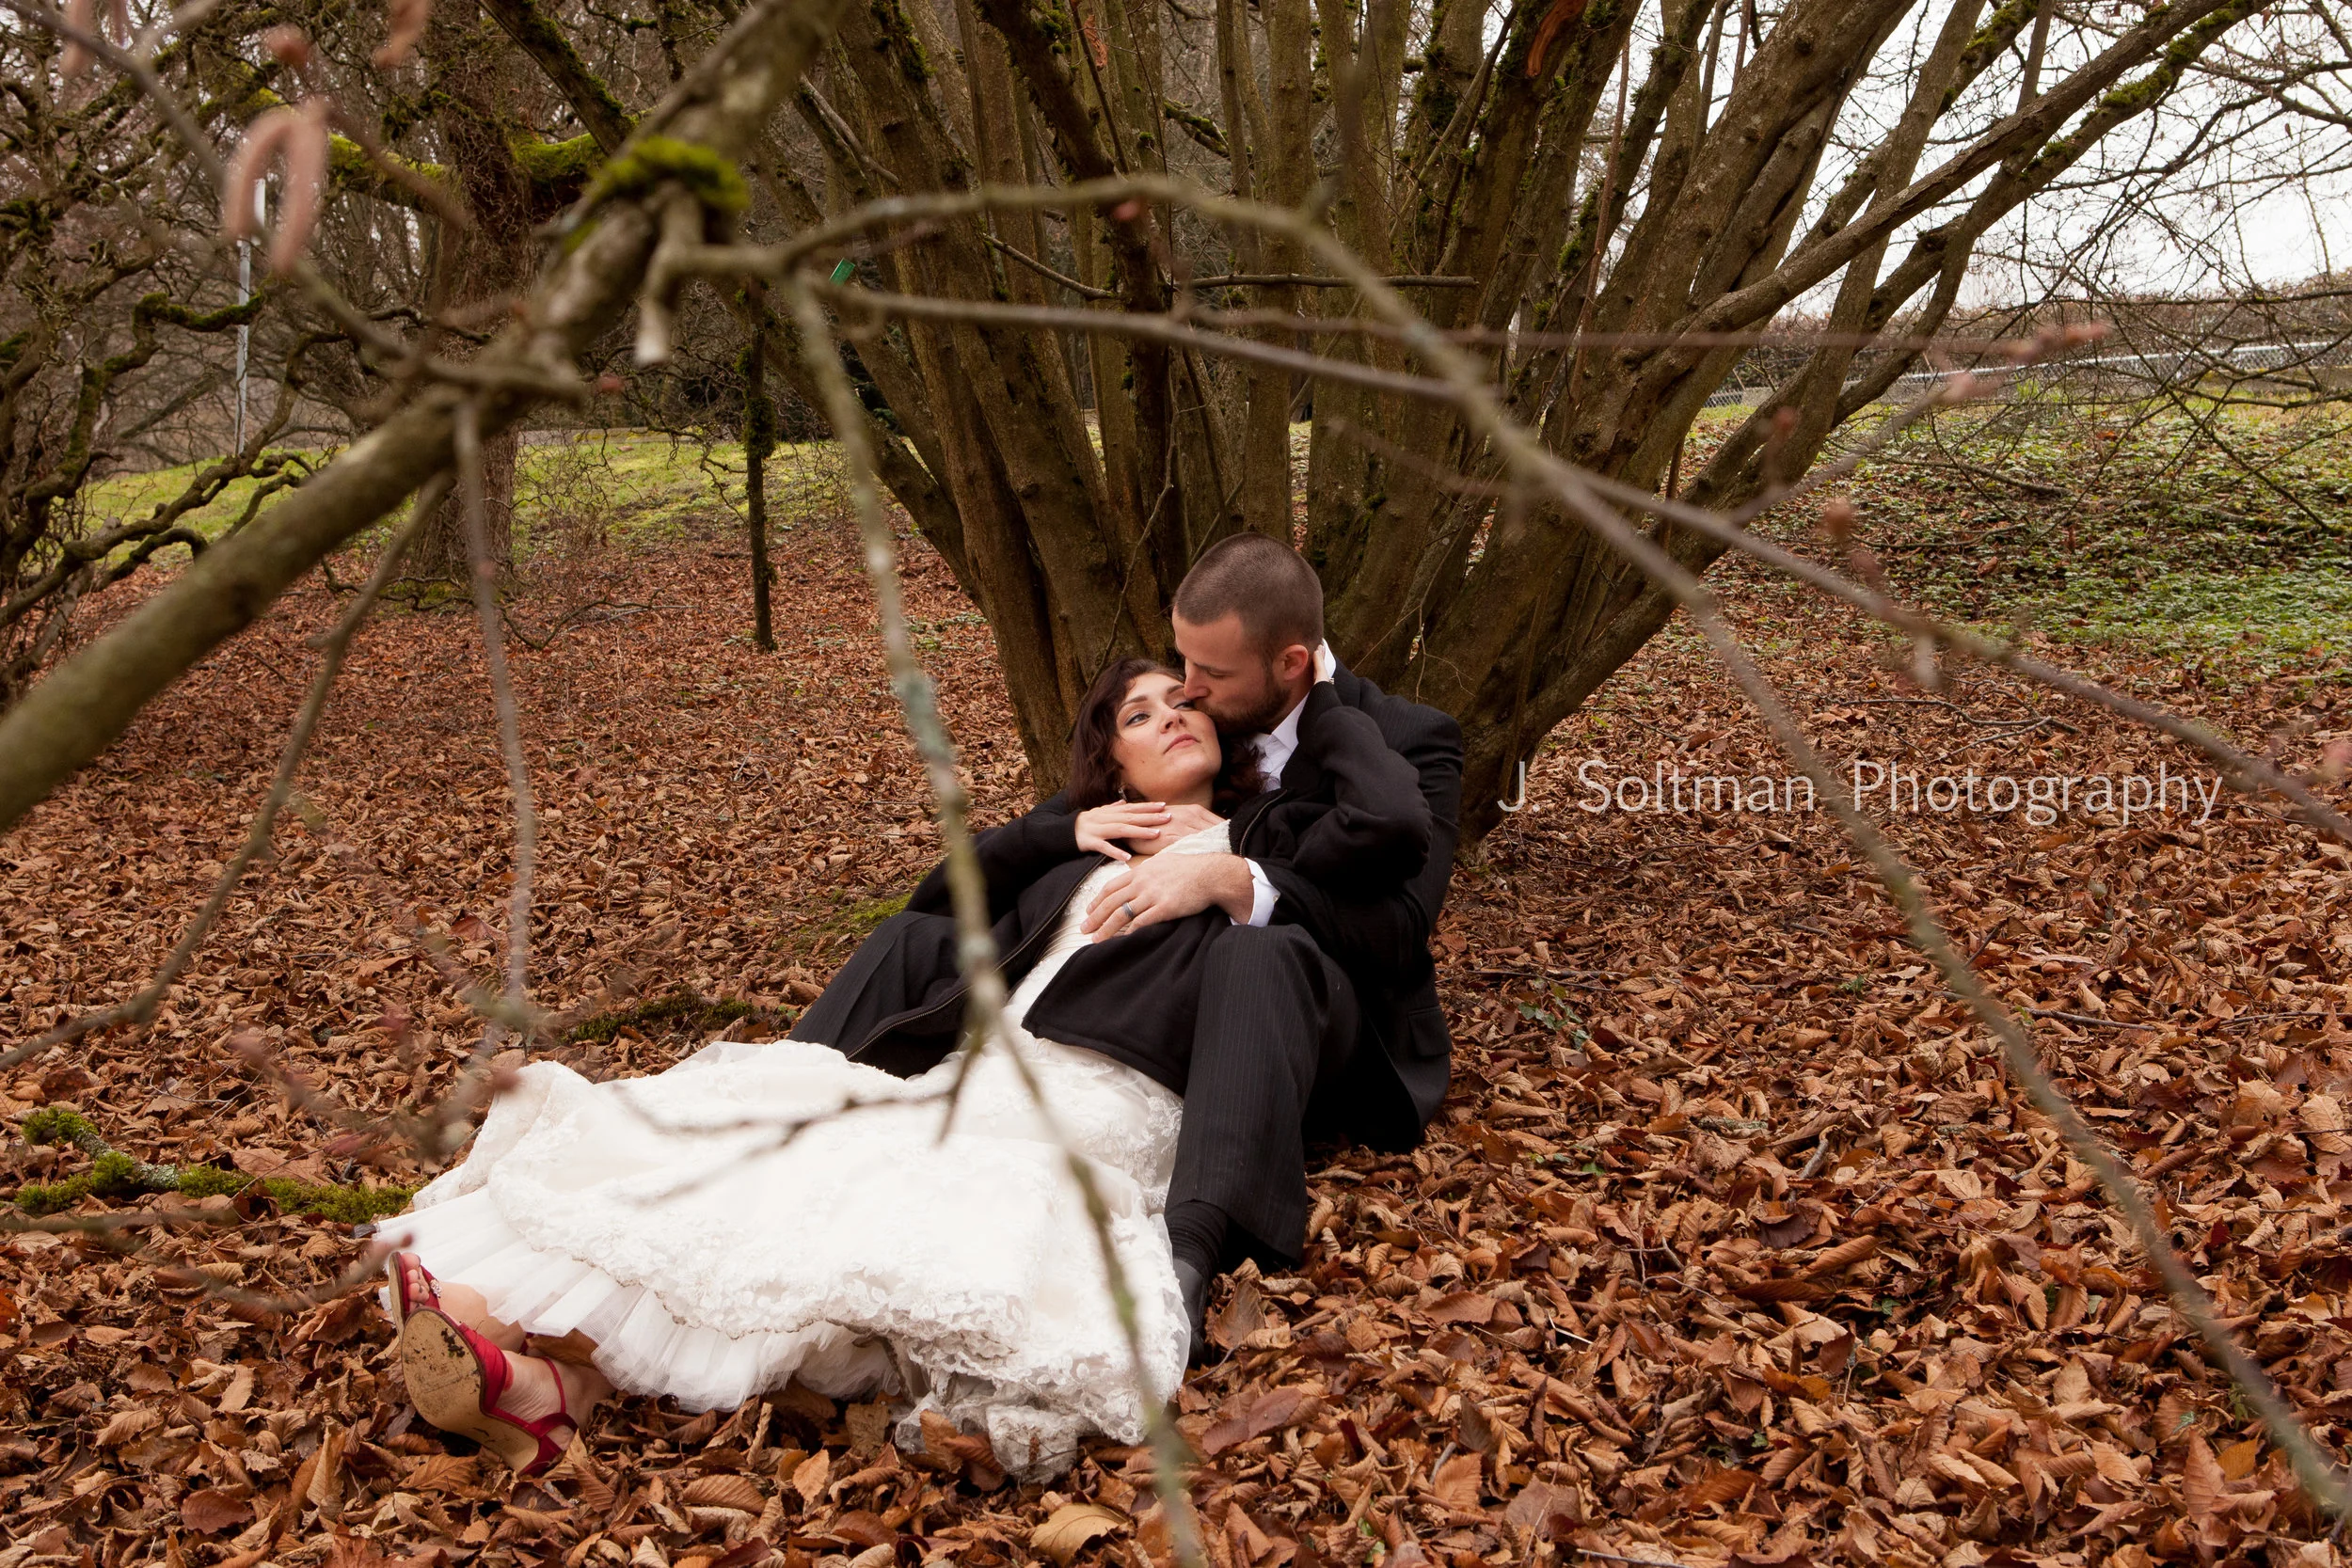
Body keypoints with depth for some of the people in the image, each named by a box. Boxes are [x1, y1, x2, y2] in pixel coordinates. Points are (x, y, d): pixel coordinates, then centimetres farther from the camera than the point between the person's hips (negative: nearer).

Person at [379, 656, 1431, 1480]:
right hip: (970, 1076, 6)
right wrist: (1060, 831, 19)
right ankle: (495, 1317, -30)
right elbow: (934, 904, 29)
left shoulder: (1261, 841, 15)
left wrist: (1314, 697, 12)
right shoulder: (1083, 844, 30)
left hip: (1096, 1113, -6)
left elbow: (1394, 820, -3)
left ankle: (561, 1384, -38)